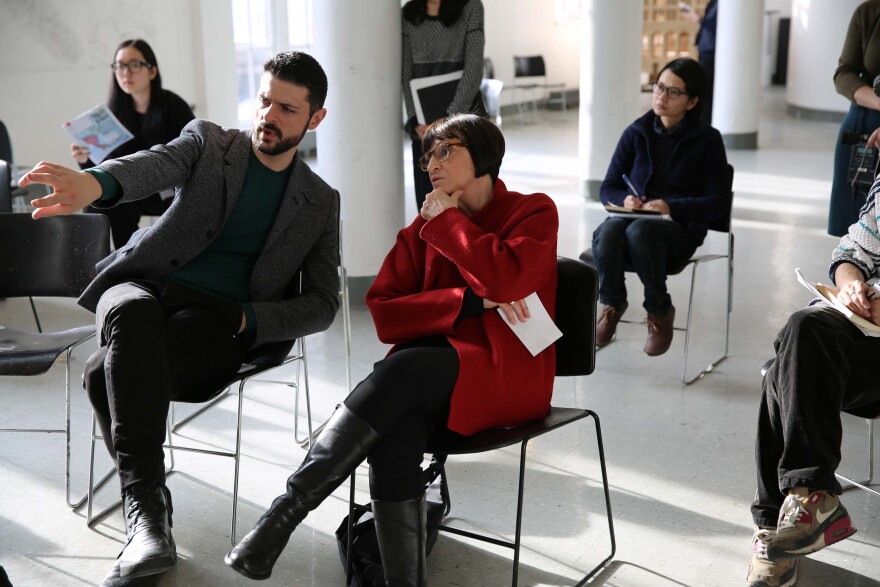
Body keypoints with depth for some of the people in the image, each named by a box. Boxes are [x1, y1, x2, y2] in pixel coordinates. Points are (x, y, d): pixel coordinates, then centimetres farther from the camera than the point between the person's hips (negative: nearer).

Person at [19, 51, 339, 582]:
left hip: (218, 319, -1)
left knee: (108, 372, -32)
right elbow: (154, 165, -13)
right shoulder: (208, 142, 11)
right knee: (130, 313, -38)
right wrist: (94, 184, -38)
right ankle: (148, 508, -36)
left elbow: (321, 305, 9)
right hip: (147, 285, 1)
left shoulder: (320, 202, 13)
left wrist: (247, 319, -9)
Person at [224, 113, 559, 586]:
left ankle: (283, 511, -29)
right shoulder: (424, 228, 14)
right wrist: (471, 302, -10)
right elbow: (384, 312, 2)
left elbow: (504, 279, -19)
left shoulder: (534, 212, 2)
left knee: (401, 370, -32)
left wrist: (447, 220, -7)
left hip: (508, 374, -3)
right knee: (393, 431, -31)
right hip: (430, 373, 4)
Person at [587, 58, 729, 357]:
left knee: (640, 230, -38)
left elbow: (719, 201, -3)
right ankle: (613, 304, -9)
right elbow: (608, 188, 9)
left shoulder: (707, 139, 2)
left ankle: (660, 312, -14)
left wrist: (672, 207, -19)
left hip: (680, 228, -2)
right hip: (633, 217, 2)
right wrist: (625, 200, -16)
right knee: (607, 231, -35)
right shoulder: (636, 133, 9)